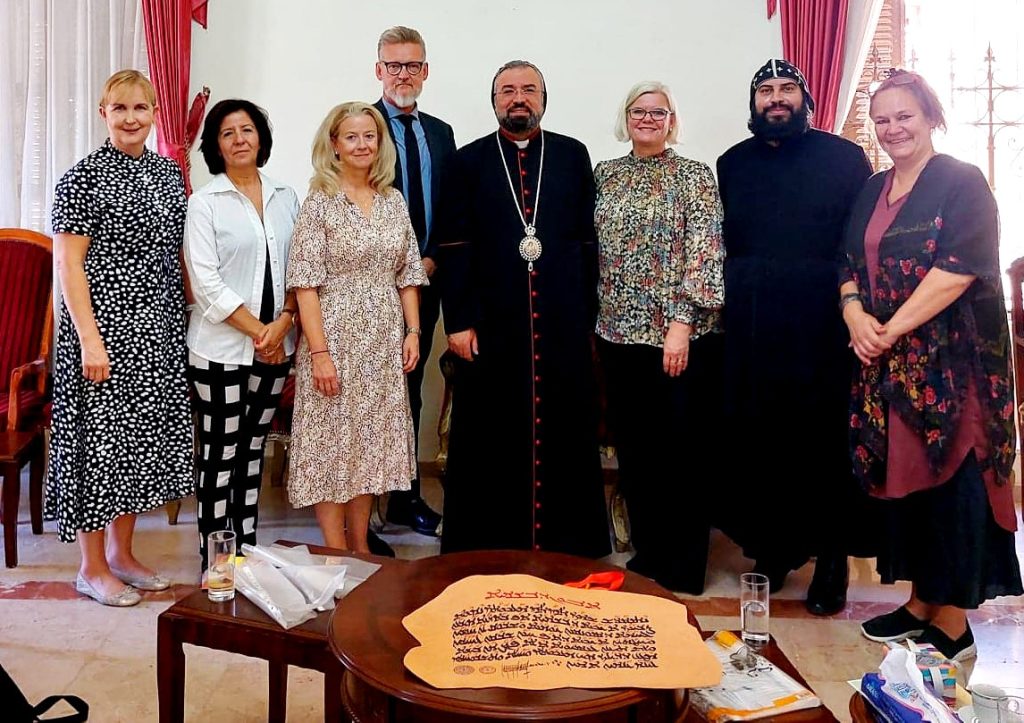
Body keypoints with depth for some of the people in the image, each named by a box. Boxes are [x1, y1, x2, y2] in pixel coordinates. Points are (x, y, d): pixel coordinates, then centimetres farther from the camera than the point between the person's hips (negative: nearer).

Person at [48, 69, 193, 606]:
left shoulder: (168, 171, 12)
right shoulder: (84, 175, -7)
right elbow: (68, 262, -11)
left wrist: (192, 312, 11)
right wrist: (89, 338, -18)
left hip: (159, 329, 7)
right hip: (105, 325, -6)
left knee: (143, 434, 12)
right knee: (101, 437, 1)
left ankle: (121, 553, 27)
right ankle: (92, 568, 16)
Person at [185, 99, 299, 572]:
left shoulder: (285, 199, 10)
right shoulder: (204, 203, -3)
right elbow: (207, 284, -11)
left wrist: (283, 323, -9)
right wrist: (258, 331, -13)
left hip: (275, 348, 4)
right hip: (221, 348, -4)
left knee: (254, 449, 13)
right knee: (219, 454, 2)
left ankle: (248, 552, 24)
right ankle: (213, 564, 14)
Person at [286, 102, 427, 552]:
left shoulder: (393, 201, 9)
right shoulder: (320, 203, -6)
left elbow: (408, 274, 11)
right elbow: (305, 284, -11)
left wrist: (413, 332, 2)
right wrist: (319, 352, -16)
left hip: (384, 343, 5)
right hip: (336, 339, -5)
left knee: (371, 443, 11)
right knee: (332, 442, 2)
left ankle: (360, 547, 25)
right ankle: (336, 555, 15)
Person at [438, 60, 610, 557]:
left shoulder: (573, 156, 10)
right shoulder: (469, 161, 8)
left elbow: (588, 241, 7)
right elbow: (455, 249, 2)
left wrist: (587, 314, 3)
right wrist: (458, 321, -4)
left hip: (563, 325, 1)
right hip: (492, 325, -1)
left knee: (565, 438, 7)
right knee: (491, 442, 5)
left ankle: (566, 546, 21)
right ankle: (487, 549, 19)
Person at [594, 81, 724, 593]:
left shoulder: (694, 176, -1)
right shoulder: (604, 175, 11)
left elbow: (705, 254, -9)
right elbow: (591, 247, 13)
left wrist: (682, 323, -17)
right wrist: (592, 318, 7)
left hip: (679, 335, -4)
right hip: (619, 332, 4)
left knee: (680, 448, 3)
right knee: (633, 449, 10)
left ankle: (683, 566, 18)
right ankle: (646, 554, 26)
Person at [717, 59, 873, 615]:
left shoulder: (844, 158, 5)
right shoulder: (732, 164, 14)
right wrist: (721, 301, 7)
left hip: (823, 330, -2)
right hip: (750, 333, 3)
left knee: (825, 439, 2)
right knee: (757, 440, 5)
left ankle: (832, 558, 16)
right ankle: (771, 547, 21)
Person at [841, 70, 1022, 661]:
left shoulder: (962, 183, -5)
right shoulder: (873, 193, 16)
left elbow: (959, 269, -16)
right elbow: (851, 266, 13)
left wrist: (892, 328, -17)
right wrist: (856, 315, -7)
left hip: (951, 364, -6)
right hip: (888, 367, 7)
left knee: (952, 480, -2)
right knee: (903, 477, 10)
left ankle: (954, 625, 10)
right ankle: (921, 603, 24)